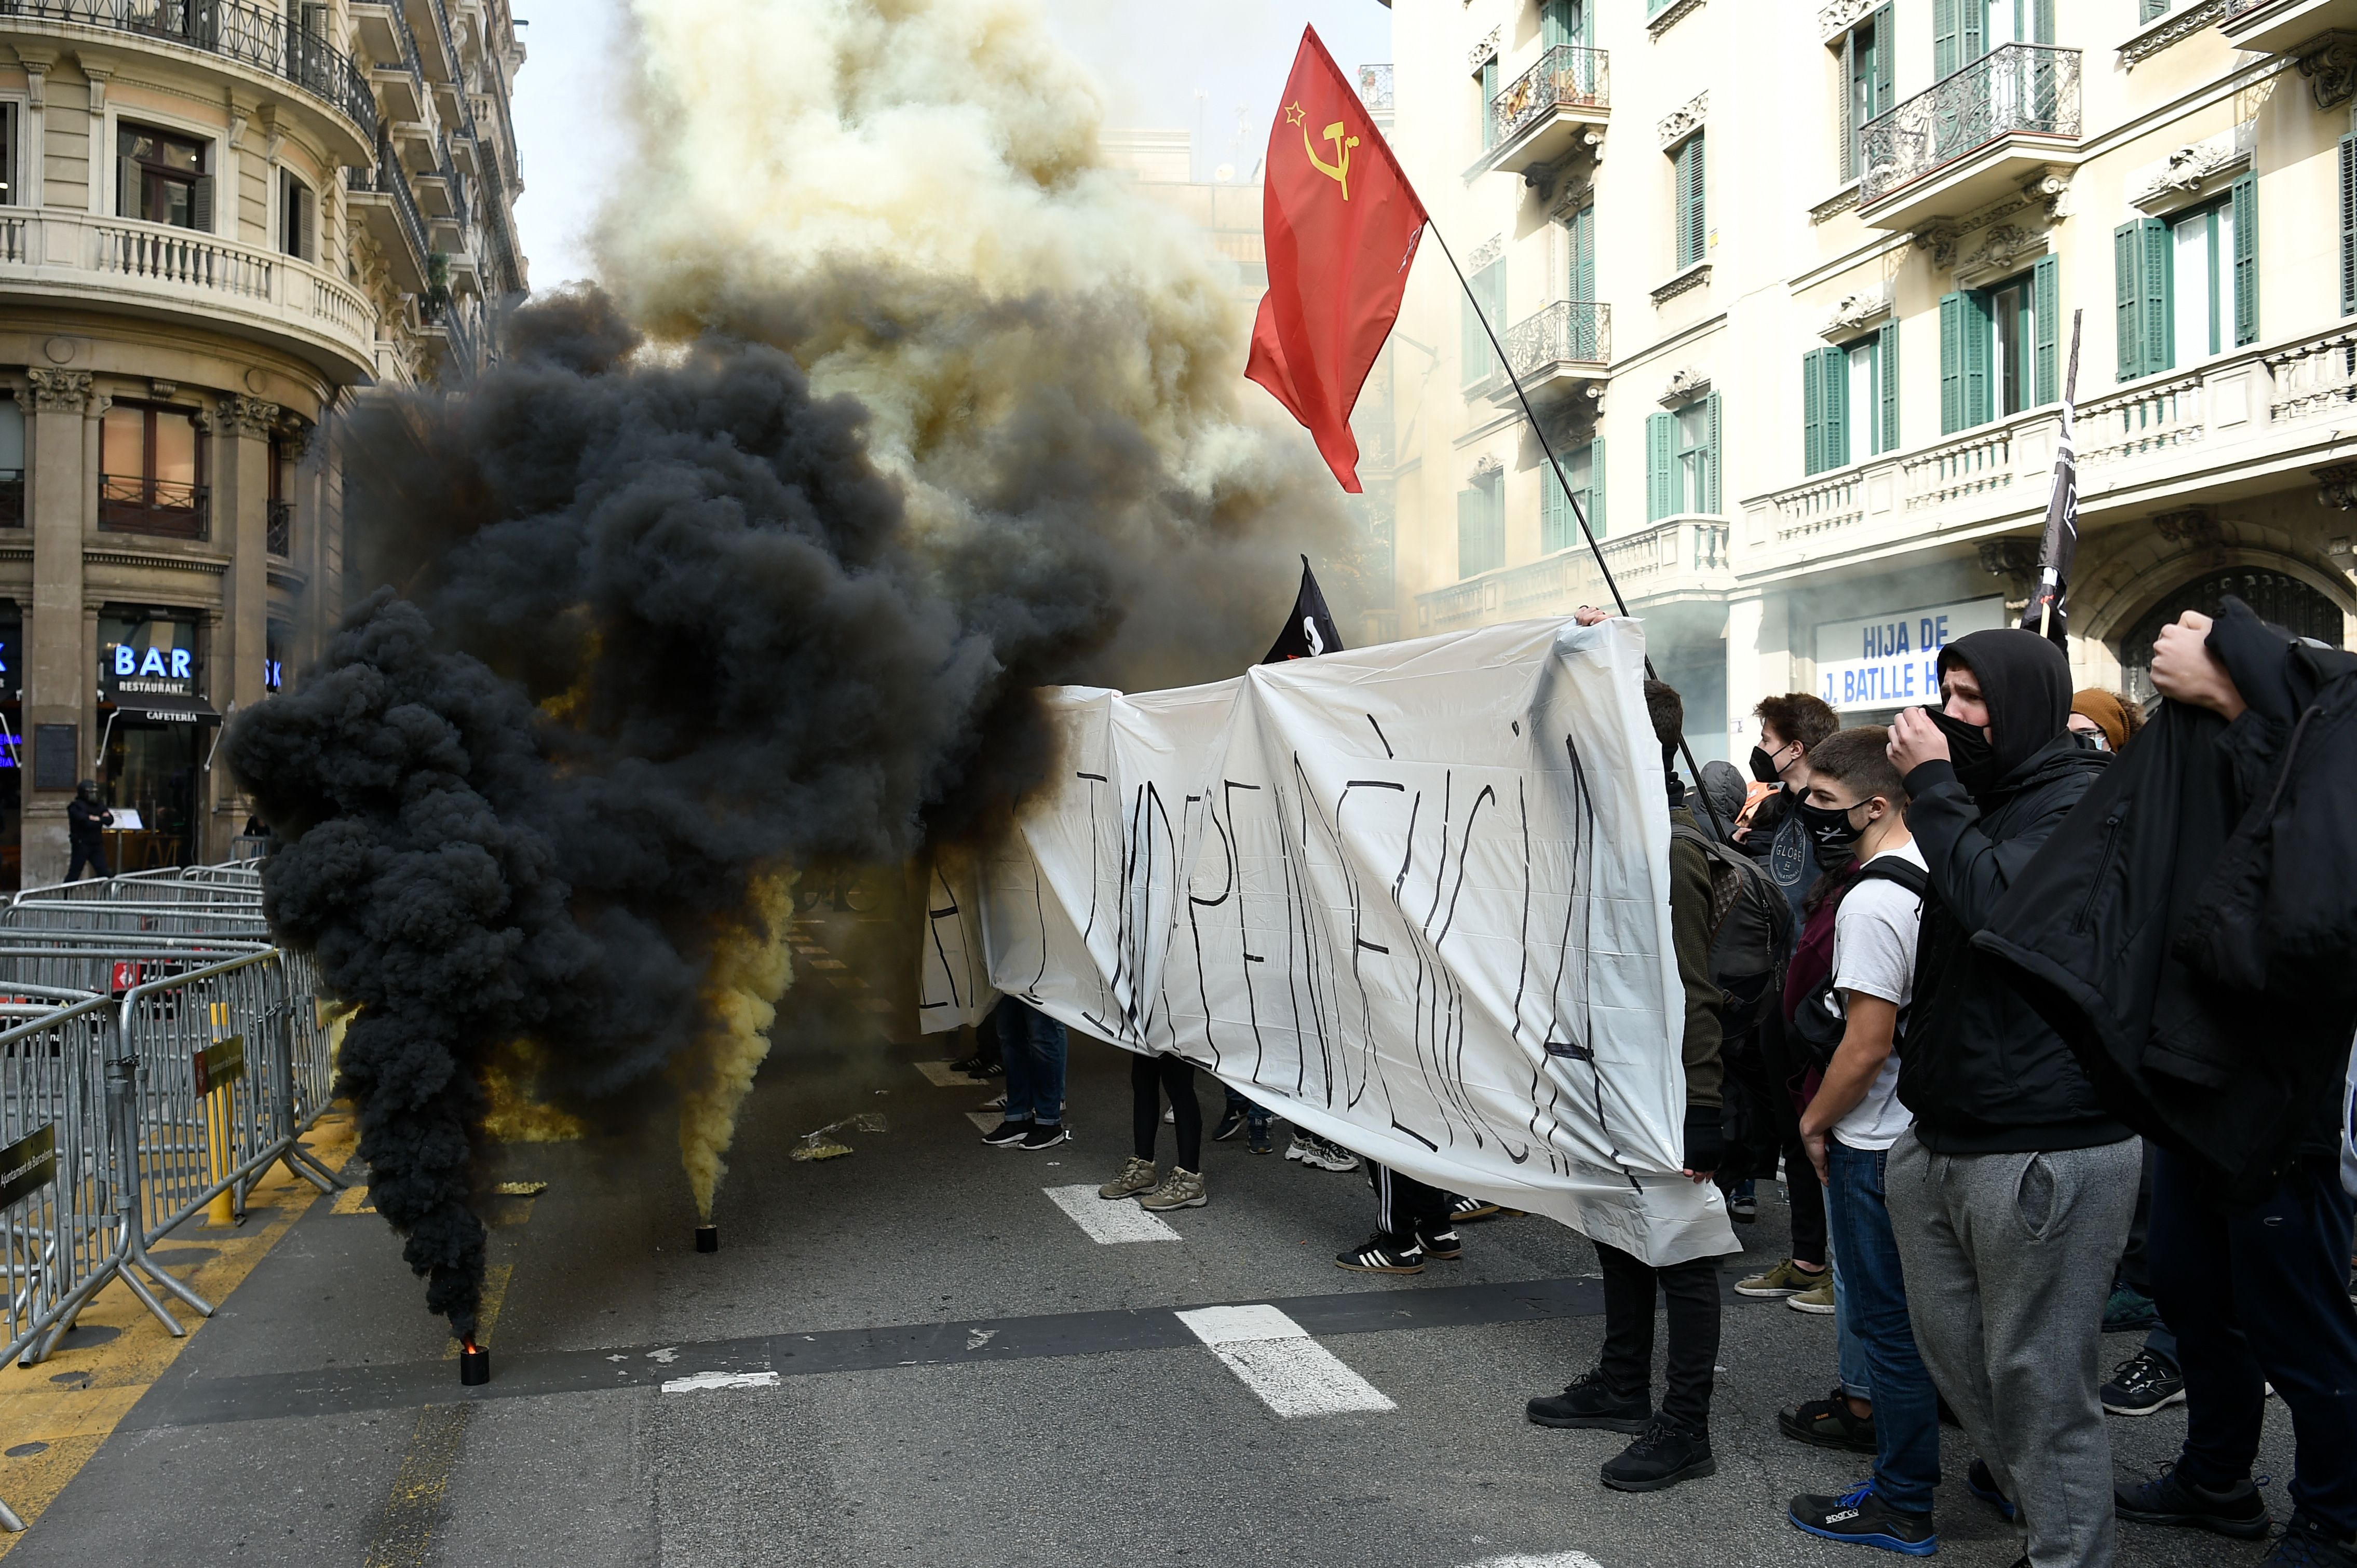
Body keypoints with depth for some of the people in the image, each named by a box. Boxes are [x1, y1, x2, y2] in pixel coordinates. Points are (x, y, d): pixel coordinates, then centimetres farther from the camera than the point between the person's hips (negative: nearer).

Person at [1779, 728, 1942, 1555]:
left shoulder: (1871, 900, -21)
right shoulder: (1937, 879, 8)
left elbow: (1867, 1044, -23)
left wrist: (1815, 1122, -8)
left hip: (1876, 1140, -9)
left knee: (1888, 1323, 2)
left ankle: (1903, 1506, 14)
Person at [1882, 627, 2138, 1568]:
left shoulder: (2085, 802, -9)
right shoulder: (1982, 801, 17)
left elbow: (2000, 907, -27)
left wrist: (1934, 788, -17)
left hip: (2045, 1153, -9)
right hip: (1941, 1138, 9)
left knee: (2039, 1386, -2)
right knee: (1953, 1354, 16)